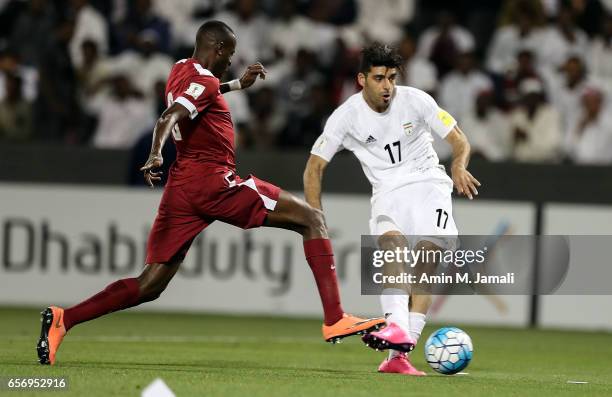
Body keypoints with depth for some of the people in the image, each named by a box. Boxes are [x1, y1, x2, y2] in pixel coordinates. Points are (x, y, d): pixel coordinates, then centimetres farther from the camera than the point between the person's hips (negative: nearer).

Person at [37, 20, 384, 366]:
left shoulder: (182, 70, 18)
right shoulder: (205, 81, -8)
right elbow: (169, 119, -26)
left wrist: (239, 84, 44)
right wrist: (156, 154, -43)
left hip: (182, 188, 9)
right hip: (214, 182, -9)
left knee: (151, 285, 6)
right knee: (312, 219, -1)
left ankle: (64, 319, -8)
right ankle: (335, 320, -12)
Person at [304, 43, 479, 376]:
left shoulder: (415, 101, -6)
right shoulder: (347, 116, -6)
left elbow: (459, 141, -1)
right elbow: (314, 167, 0)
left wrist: (459, 166, -25)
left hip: (428, 183, 0)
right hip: (387, 191, 0)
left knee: (425, 261, -22)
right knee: (391, 242, -33)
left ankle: (399, 354, -28)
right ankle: (397, 327, -51)